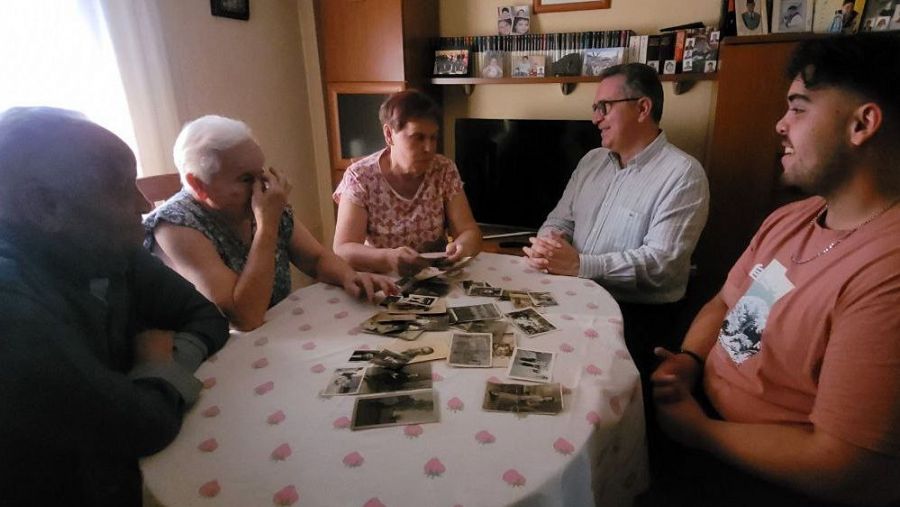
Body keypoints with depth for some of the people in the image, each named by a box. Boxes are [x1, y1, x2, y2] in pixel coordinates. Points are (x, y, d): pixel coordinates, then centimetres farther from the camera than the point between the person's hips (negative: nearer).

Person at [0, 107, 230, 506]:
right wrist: (159, 365, -9)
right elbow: (145, 425, -27)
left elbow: (207, 317, 0)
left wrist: (172, 359, -18)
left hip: (130, 465, 6)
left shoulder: (110, 252, -6)